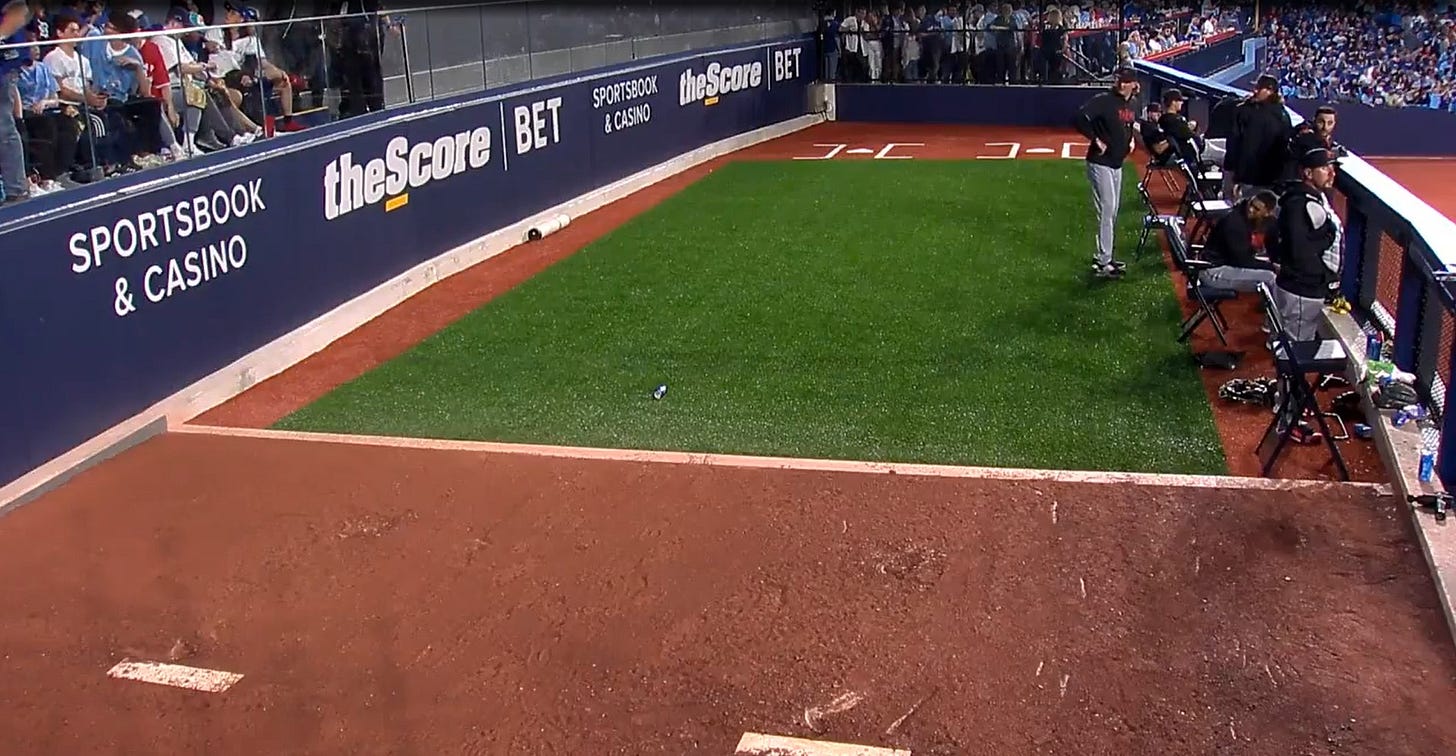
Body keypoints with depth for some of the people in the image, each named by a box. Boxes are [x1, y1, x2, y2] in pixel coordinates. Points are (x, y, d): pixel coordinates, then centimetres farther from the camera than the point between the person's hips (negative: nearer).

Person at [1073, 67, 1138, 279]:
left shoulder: (1130, 106, 10)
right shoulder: (1103, 101, -15)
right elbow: (1079, 119, -27)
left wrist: (1130, 139, 14)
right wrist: (1096, 140, -22)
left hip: (1117, 164, 9)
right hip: (1101, 163, -9)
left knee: (1113, 213, 15)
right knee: (1106, 211, -8)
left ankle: (1105, 256, 26)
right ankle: (1103, 263, -4)